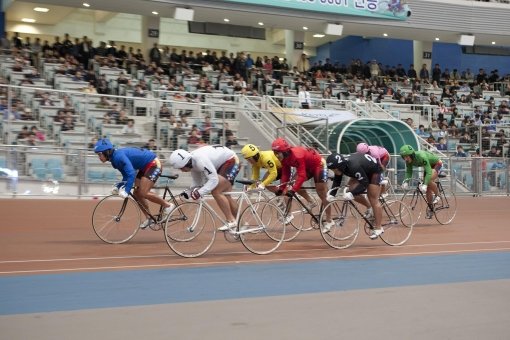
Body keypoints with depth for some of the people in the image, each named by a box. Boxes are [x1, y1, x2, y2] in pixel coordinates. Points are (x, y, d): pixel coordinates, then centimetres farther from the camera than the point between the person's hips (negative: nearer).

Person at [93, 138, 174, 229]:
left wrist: (126, 191, -37)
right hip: (145, 167, 10)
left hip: (153, 164, -10)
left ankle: (167, 205, -3)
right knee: (136, 193, 7)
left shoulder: (119, 156, -25)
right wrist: (118, 186, -2)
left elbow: (131, 174, -34)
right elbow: (126, 176, 11)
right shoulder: (115, 158, 5)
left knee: (143, 193, -17)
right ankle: (149, 218, 18)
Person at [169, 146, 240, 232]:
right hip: (221, 165, 10)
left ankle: (231, 221, -11)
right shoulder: (193, 162, -5)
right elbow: (196, 181, 5)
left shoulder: (200, 161, -34)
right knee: (224, 195, 14)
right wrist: (193, 191, -11)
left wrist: (200, 192, -39)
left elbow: (213, 180, -35)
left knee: (216, 192, -19)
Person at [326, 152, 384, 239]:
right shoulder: (341, 164, -18)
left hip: (374, 171, -8)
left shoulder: (354, 166, -41)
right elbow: (336, 181, -8)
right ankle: (369, 207, 12)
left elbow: (364, 183, -37)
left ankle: (378, 228, -1)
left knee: (373, 200, -8)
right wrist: (332, 194, -20)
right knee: (350, 190, -8)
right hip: (363, 171, 8)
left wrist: (352, 194, -46)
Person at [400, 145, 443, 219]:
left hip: (437, 165, -7)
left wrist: (424, 185, -54)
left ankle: (437, 195, -7)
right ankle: (430, 208, 17)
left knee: (429, 180, -32)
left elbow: (429, 172, -44)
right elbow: (408, 172, -11)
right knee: (427, 189, 3)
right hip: (428, 166, 7)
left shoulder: (422, 157, -41)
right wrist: (406, 182, -29)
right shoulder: (409, 160, -20)